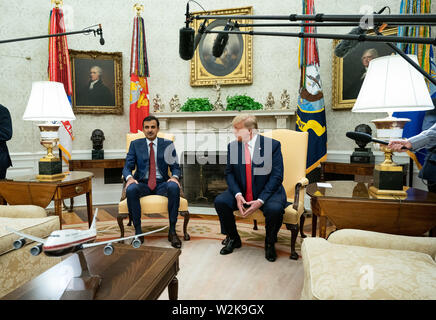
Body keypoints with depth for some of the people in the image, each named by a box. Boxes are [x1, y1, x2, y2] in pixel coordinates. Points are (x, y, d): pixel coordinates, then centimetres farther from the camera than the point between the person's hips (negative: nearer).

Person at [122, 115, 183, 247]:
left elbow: (176, 167, 6)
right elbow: (127, 167, 3)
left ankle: (172, 231, -22)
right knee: (130, 189, -33)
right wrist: (129, 178, -20)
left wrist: (175, 177, -18)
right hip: (142, 184, 1)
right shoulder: (135, 144, 9)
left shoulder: (167, 144, 7)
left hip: (162, 184, 0)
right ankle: (138, 232, -19)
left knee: (174, 187, -33)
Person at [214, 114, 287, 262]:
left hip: (267, 192, -3)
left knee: (275, 209, -33)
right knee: (220, 201, -20)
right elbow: (229, 173, 3)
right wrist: (237, 194, -16)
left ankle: (269, 243, 1)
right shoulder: (232, 146, 3)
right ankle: (233, 239, 7)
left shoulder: (272, 145, -9)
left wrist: (260, 200, -22)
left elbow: (277, 176, -12)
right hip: (241, 192, 4)